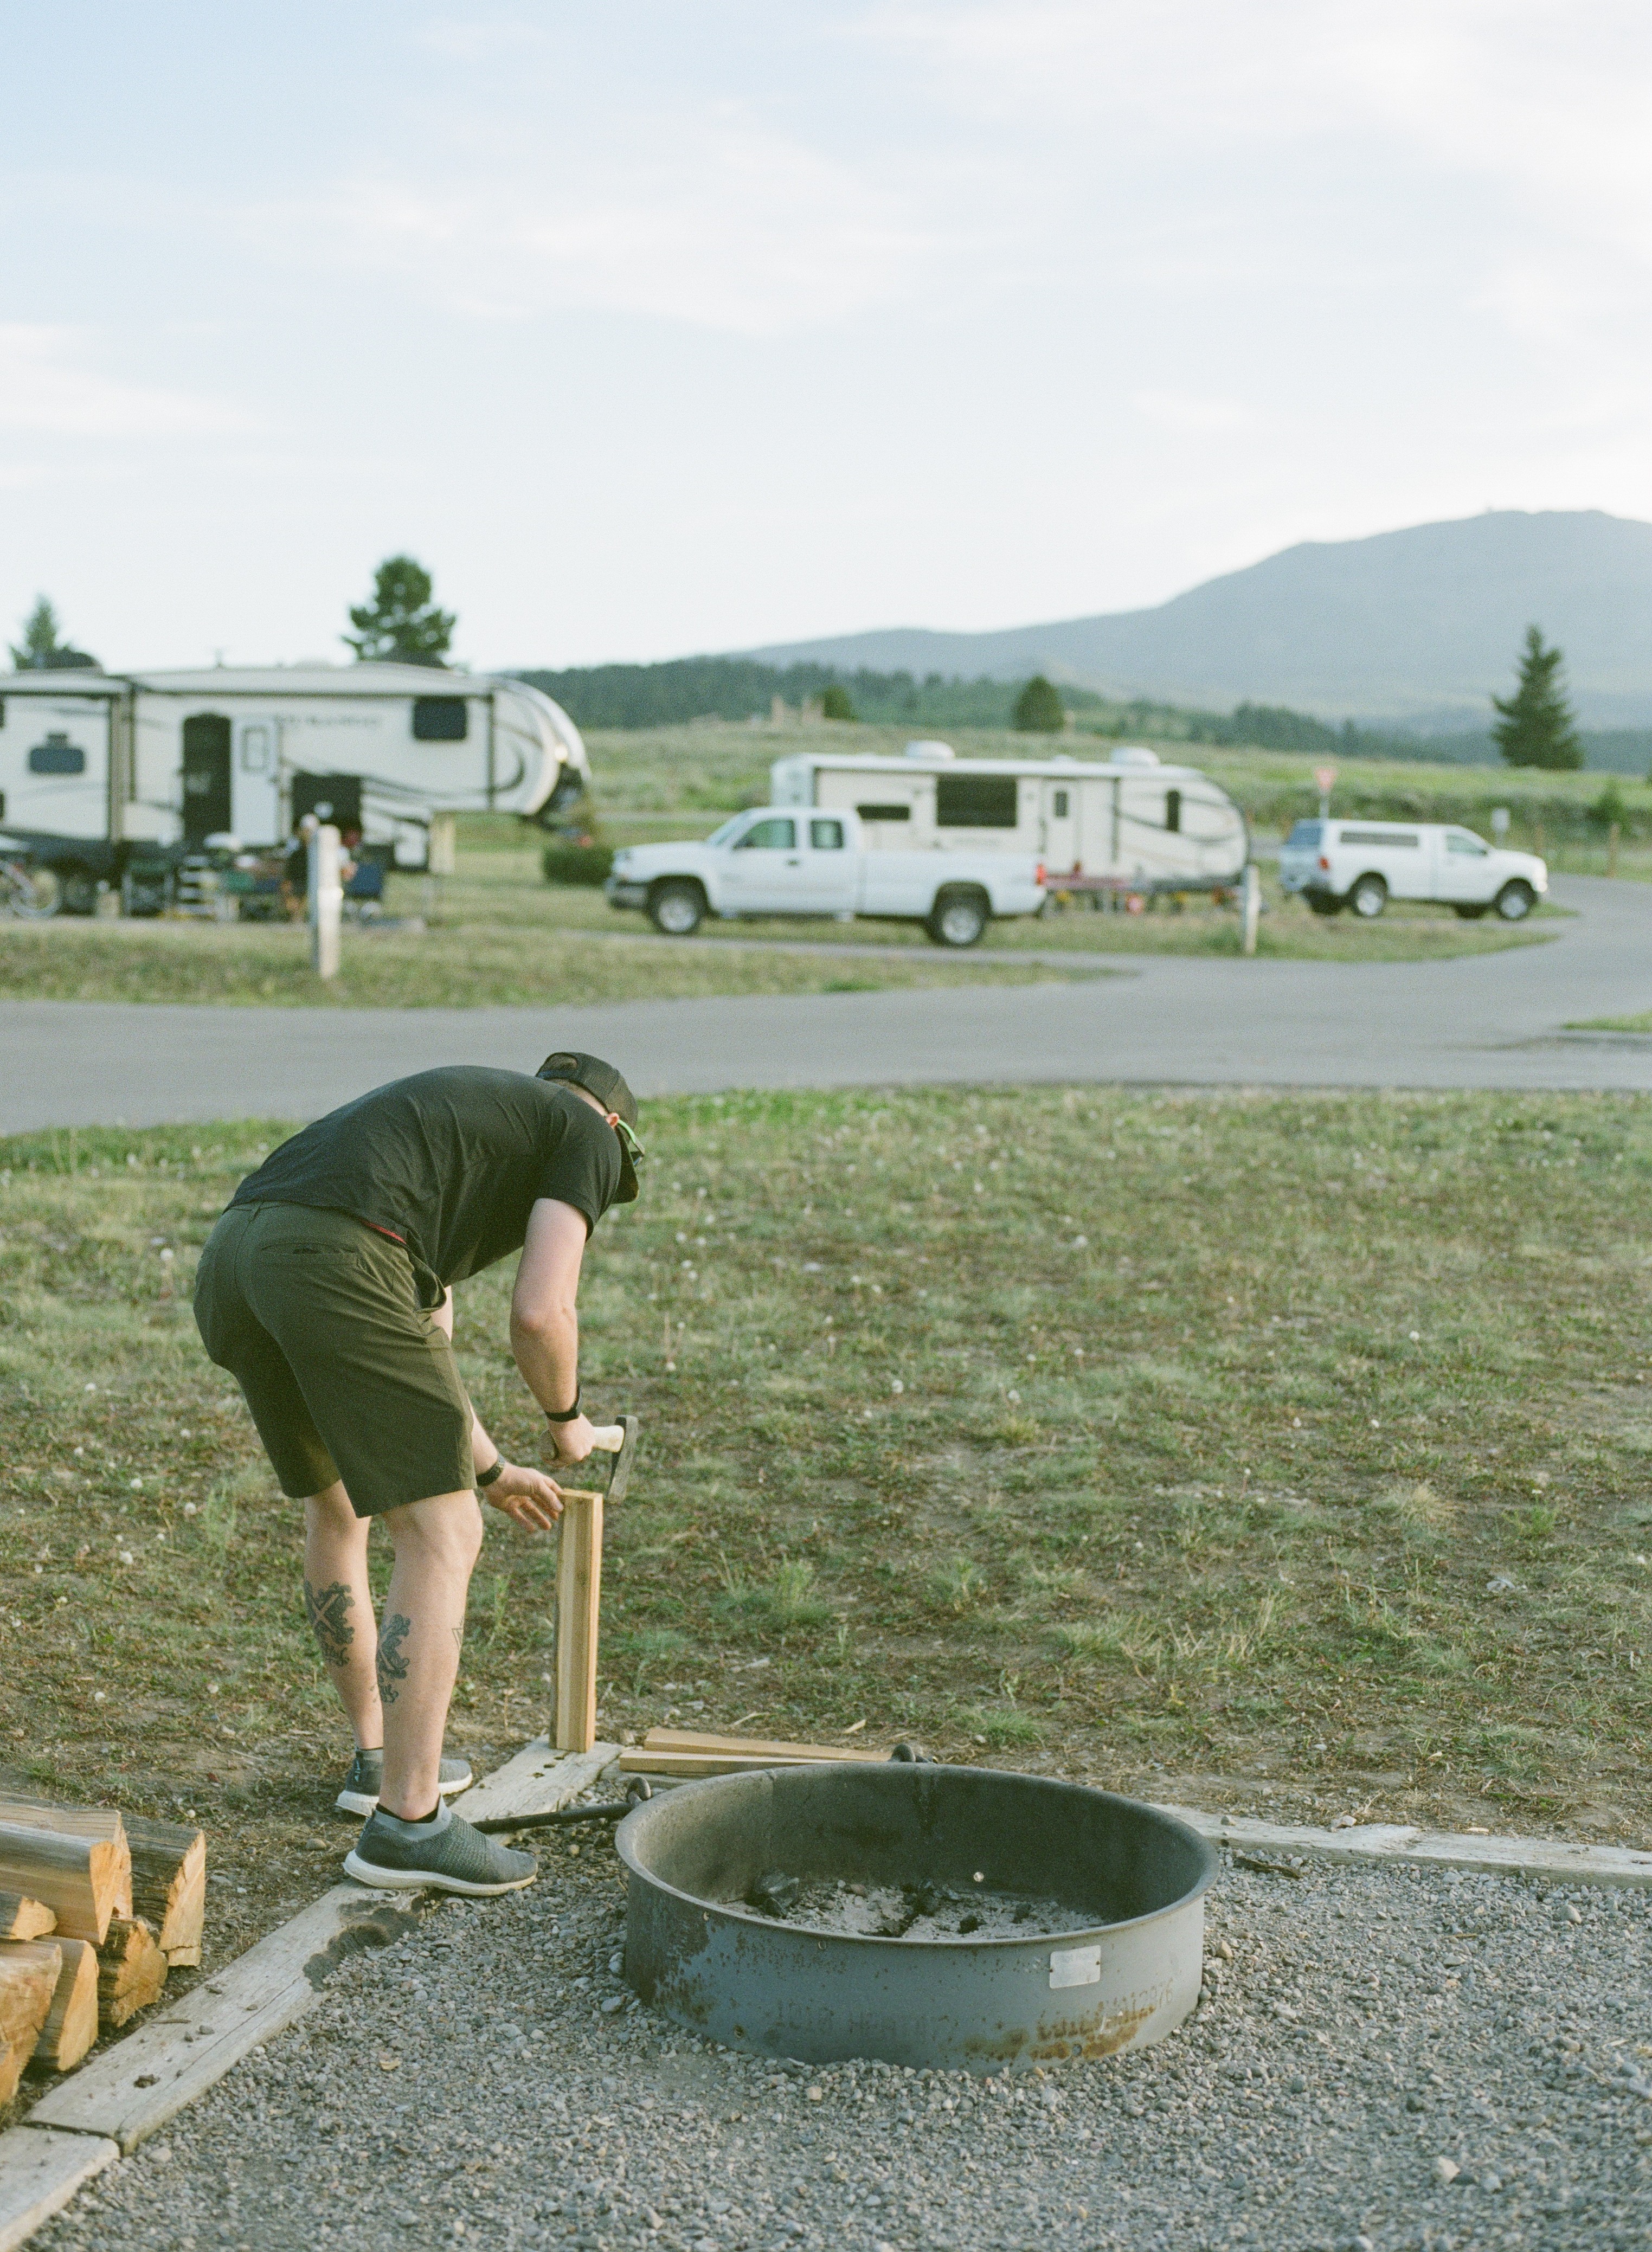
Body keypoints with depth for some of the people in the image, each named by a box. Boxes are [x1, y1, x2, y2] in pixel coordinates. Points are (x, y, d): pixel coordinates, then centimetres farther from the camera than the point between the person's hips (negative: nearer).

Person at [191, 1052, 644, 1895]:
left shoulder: (460, 1108, 38)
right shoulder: (587, 1135, 15)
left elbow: (419, 1342, 41)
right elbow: (540, 1313, 1)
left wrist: (489, 1469, 50)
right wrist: (567, 1419, 21)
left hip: (230, 1261, 9)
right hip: (334, 1265, -9)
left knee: (336, 1509, 26)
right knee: (440, 1538, 1)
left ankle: (382, 1757, 40)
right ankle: (407, 1820, 3)